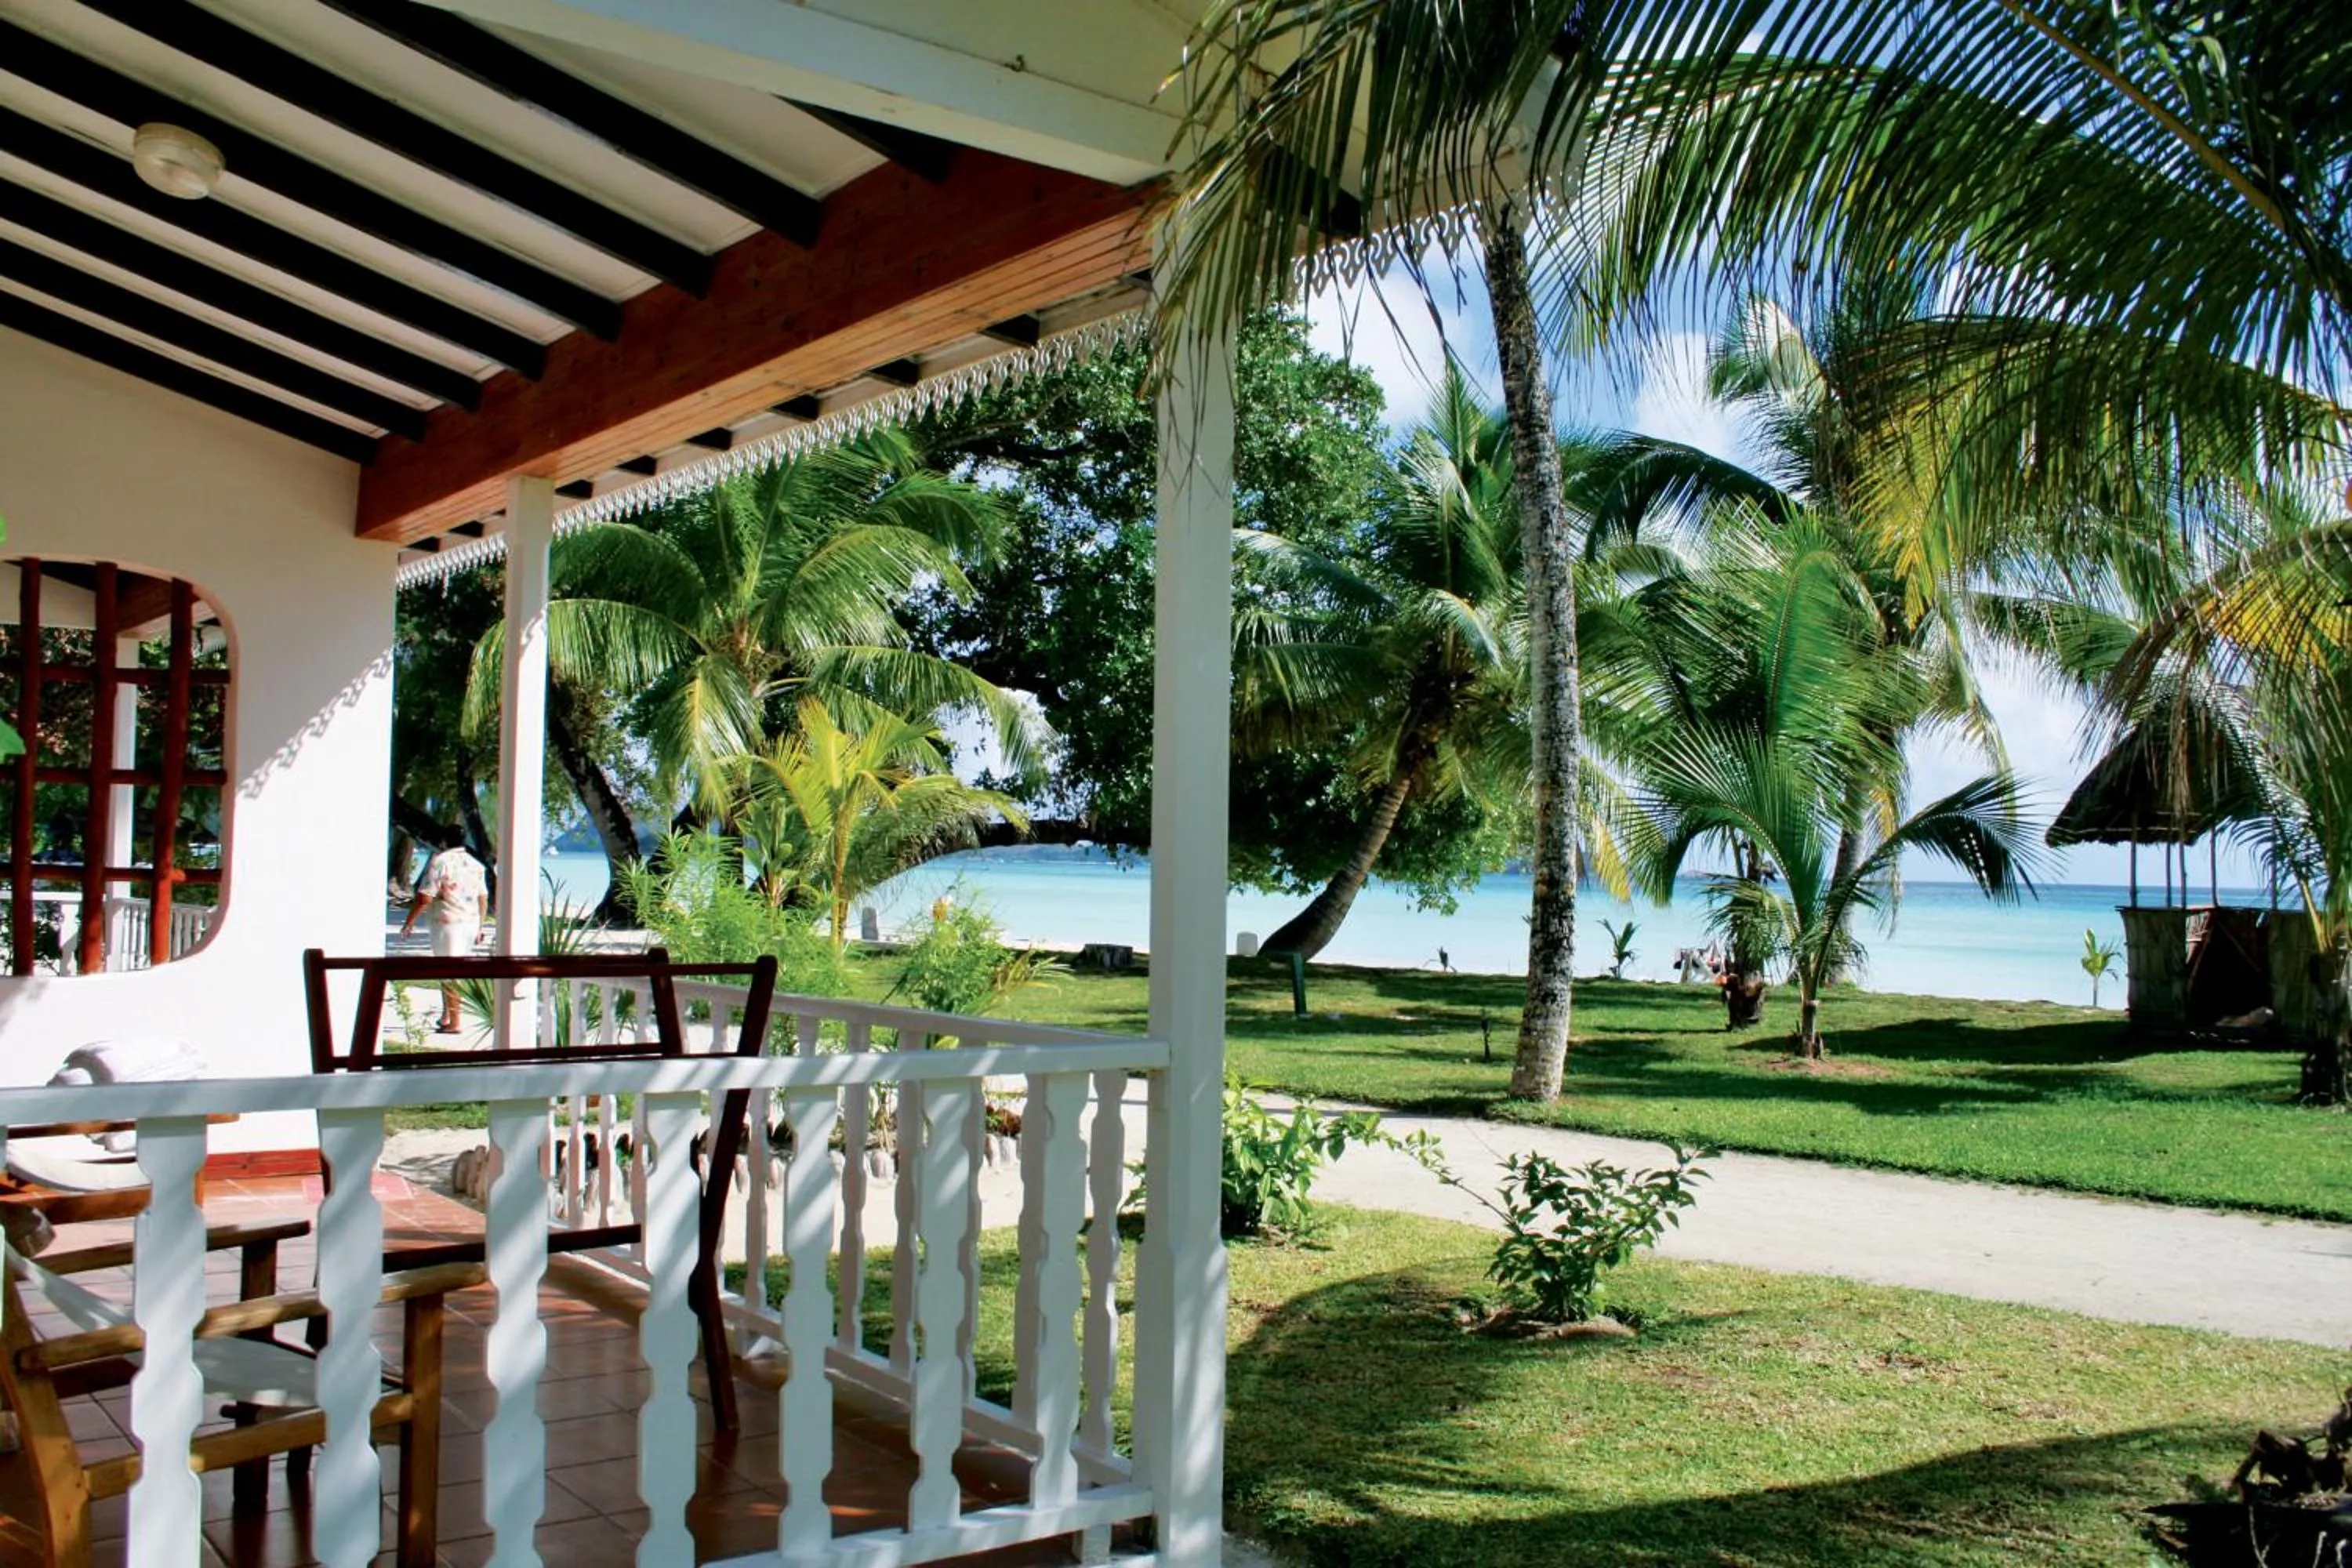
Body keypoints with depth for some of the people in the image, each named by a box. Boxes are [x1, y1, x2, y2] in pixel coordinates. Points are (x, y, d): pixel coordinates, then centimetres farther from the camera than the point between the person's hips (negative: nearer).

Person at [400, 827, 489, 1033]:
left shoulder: (439, 861, -9)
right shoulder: (476, 864, 11)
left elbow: (425, 898, -13)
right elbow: (484, 899, 14)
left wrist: (409, 921, -2)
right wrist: (479, 927, 22)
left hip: (448, 923, -7)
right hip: (471, 923, 7)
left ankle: (453, 1023, -4)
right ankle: (446, 1017, 23)